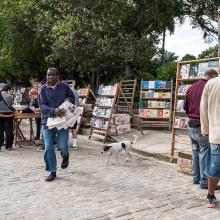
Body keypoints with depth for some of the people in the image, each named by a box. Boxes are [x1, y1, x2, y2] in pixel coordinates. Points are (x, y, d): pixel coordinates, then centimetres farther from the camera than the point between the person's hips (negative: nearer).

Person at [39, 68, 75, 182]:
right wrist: (53, 111, -22)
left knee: (62, 146, -6)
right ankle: (52, 172, 15)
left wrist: (69, 101, -8)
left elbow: (73, 98, 16)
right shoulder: (43, 89, 3)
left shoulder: (64, 87, 3)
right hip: (48, 120, 1)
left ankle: (65, 156, 33)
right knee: (48, 148, 0)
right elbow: (41, 105, -5)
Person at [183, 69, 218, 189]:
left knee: (195, 151, 15)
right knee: (204, 152, 0)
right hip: (202, 125, -7)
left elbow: (185, 107, 12)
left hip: (191, 124, 7)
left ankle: (196, 178, 23)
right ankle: (204, 181, 5)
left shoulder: (191, 88, 7)